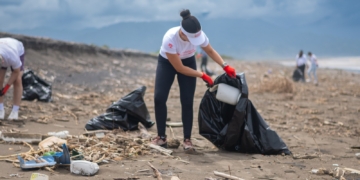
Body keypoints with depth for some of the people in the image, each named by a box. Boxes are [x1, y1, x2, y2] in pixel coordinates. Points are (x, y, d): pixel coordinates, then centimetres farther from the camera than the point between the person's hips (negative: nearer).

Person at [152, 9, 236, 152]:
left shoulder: (198, 34, -29)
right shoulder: (170, 38, -40)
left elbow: (210, 51, -6)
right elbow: (179, 68, -28)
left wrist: (225, 66, -20)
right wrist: (203, 76, -25)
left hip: (188, 62, 2)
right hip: (167, 62, -2)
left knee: (187, 102, -8)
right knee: (159, 98, -13)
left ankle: (187, 139, 2)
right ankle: (161, 137, 1)